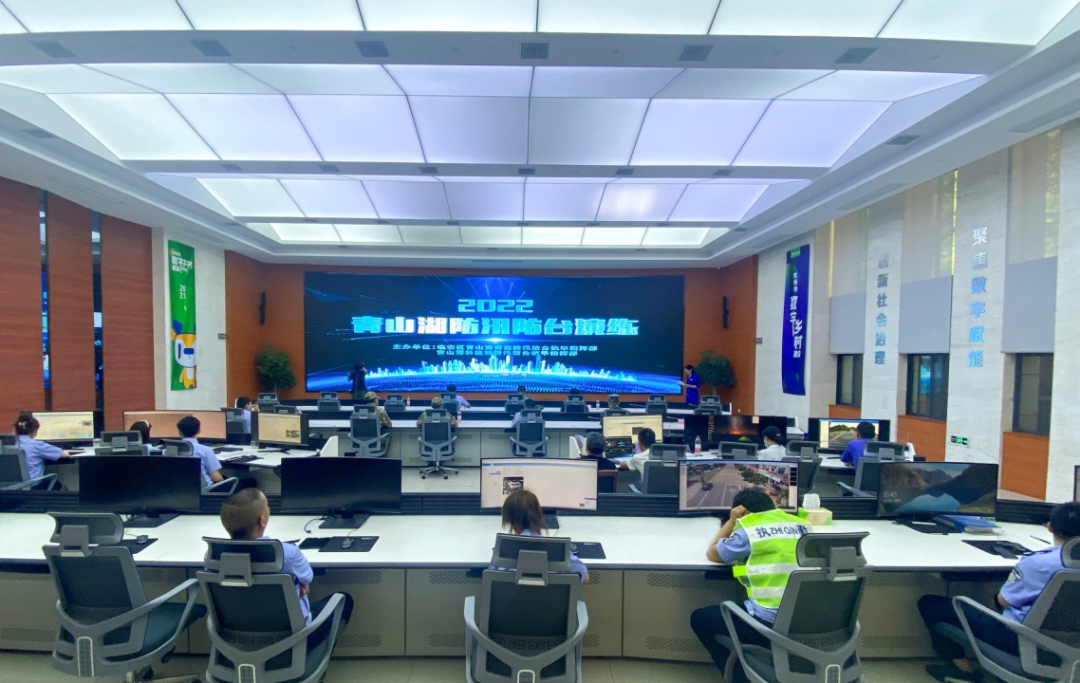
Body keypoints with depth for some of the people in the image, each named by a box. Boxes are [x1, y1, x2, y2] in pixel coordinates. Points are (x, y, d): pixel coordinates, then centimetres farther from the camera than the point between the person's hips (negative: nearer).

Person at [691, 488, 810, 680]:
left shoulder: (749, 532, -7)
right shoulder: (801, 525, 7)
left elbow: (712, 554, 8)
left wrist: (732, 520, 13)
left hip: (771, 624, -7)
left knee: (699, 618, 14)